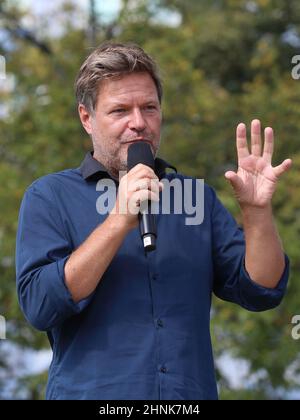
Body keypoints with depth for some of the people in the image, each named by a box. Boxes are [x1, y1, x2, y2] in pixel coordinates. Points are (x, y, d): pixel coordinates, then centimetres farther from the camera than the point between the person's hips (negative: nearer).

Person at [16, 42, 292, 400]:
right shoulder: (49, 196, 1)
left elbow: (260, 292, 4)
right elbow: (39, 307, -13)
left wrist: (257, 210, -11)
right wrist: (119, 222, -18)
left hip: (192, 396, 3)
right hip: (93, 392, -3)